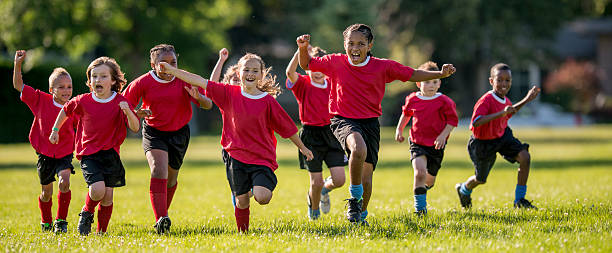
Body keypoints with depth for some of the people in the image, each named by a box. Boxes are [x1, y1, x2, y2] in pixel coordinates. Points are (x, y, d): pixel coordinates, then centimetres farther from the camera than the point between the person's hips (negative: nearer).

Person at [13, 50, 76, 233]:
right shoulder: (41, 100, -6)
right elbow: (18, 86, -4)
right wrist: (18, 65, -14)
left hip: (65, 154, -1)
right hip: (45, 154, 1)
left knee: (64, 183, -24)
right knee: (46, 192, 11)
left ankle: (61, 221, -9)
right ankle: (46, 223, 36)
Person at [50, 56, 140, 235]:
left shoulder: (120, 102, -7)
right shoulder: (83, 101, -4)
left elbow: (135, 128, -13)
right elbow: (66, 110, 17)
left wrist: (128, 112, -31)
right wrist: (55, 130, 22)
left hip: (111, 153, 1)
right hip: (89, 154, -1)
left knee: (107, 195, -2)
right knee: (98, 190, -20)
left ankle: (102, 231, 16)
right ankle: (87, 213, 10)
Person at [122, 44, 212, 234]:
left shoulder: (185, 81, -9)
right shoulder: (143, 83, -11)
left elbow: (208, 105, -11)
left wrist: (197, 96, -34)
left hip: (179, 133, 2)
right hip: (154, 133, -2)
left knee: (171, 179, 13)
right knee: (159, 170, -24)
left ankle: (163, 212, 41)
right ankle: (161, 220, -32)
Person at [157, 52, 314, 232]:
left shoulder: (268, 101, -3)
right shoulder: (229, 93, 1)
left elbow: (287, 127, 5)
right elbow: (200, 82, -3)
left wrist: (302, 148, 14)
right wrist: (171, 70, -6)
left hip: (262, 158, -1)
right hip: (235, 156, 2)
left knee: (262, 198, -19)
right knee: (241, 201, 3)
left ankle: (257, 188, 14)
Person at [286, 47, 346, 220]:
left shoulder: (332, 85, 7)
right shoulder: (303, 84, -5)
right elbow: (290, 72, -28)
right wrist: (300, 51, -39)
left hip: (331, 133, 3)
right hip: (310, 135, -3)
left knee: (339, 180, -6)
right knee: (316, 181, 0)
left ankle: (324, 190, 31)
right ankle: (313, 207, 32)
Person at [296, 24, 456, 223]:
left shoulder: (382, 66, -1)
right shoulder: (335, 63, 0)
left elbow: (412, 75, 4)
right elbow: (307, 65, 13)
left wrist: (441, 74, -6)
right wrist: (303, 49, -7)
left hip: (370, 123, 2)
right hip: (343, 121, -2)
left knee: (366, 177, 0)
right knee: (359, 149, -35)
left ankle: (361, 215, 28)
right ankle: (354, 198, -15)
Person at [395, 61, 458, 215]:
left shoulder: (444, 101, -9)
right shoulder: (412, 100, -1)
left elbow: (453, 120, -4)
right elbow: (406, 114, 20)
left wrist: (443, 135, -16)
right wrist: (399, 129, 15)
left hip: (436, 146, 0)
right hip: (417, 143, 0)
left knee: (429, 179, 13)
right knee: (420, 172, -22)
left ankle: (423, 188, 51)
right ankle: (419, 206, -12)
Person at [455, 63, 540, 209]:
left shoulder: (505, 101, -4)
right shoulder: (486, 100, -29)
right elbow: (475, 122, -42)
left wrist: (526, 100, 11)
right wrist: (501, 113, -47)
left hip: (502, 136, 6)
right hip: (483, 143, -6)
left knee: (525, 157, -16)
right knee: (481, 179, 11)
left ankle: (519, 200, -5)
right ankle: (463, 190, 50)